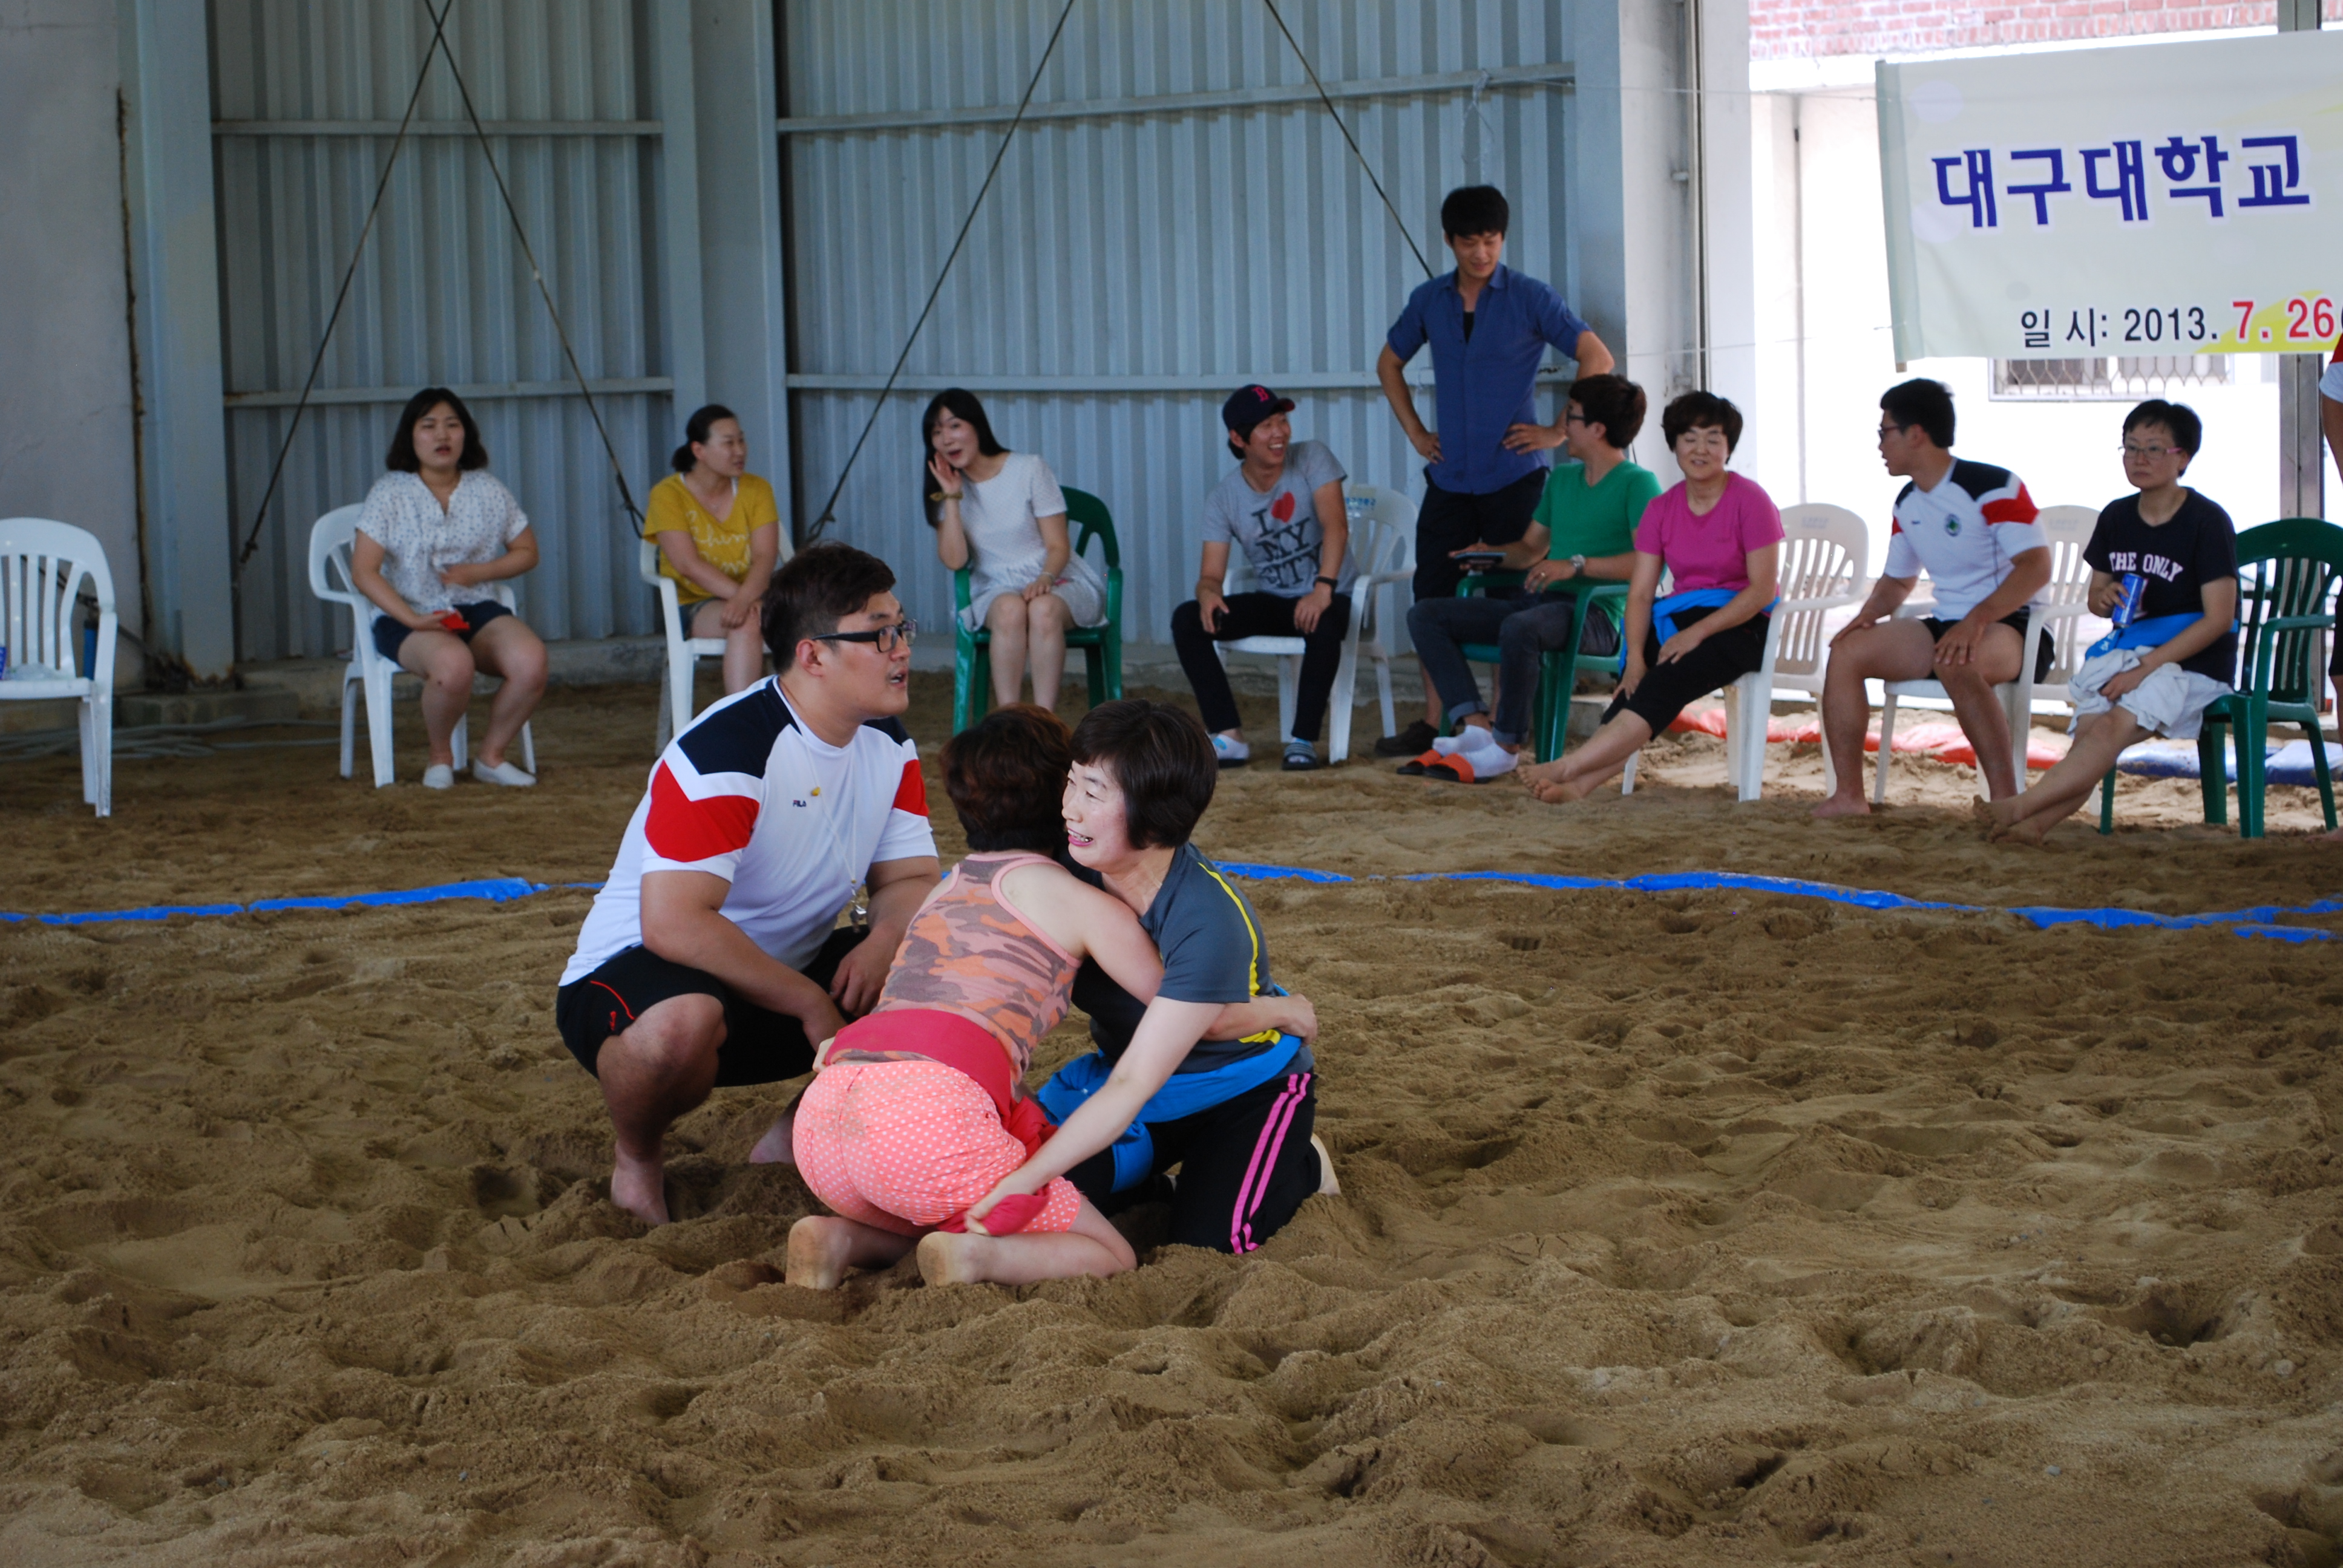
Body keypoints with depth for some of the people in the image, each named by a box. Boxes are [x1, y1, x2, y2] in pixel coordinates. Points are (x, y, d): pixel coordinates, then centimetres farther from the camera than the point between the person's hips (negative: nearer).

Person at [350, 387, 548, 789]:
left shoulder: (488, 491, 8)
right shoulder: (390, 494, -2)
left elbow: (527, 553, 16)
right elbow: (364, 572, -9)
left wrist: (480, 571, -4)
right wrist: (412, 619, -22)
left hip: (475, 610, 4)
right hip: (407, 618, -4)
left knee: (531, 661, -27)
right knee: (453, 663, -38)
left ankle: (490, 755, -3)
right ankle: (440, 757, -7)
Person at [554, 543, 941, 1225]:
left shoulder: (888, 745, 1)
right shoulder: (726, 753, -26)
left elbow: (911, 879, 4)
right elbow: (673, 922, -33)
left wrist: (885, 940, -21)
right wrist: (809, 1003, -28)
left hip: (786, 976, 8)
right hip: (635, 972, -7)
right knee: (681, 1021, -44)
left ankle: (794, 1141, 5)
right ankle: (636, 1165, -9)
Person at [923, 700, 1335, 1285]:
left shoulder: (1209, 923, -36)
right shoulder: (1074, 871, -19)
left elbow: (1132, 1086, -38)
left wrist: (1021, 1181, -44)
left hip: (1248, 1087, -5)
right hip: (1124, 1066, 5)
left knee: (1207, 1239, -24)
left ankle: (1301, 1164, 8)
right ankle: (1154, 1177, 15)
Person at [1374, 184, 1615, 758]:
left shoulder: (1530, 298, -5)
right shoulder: (1429, 301, 7)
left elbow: (1596, 359, -8)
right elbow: (1389, 364, 23)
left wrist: (1560, 431, -11)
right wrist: (1415, 432, 12)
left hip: (1513, 475, -4)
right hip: (1449, 475, 4)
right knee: (1433, 597, 2)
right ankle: (1433, 723, 10)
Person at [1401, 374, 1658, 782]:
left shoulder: (1638, 484, -3)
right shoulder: (1562, 479, 23)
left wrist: (1578, 565, -23)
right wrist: (1490, 554, 9)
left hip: (1596, 614, -9)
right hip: (1537, 601, 9)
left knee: (1519, 628, -41)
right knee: (1425, 614, -5)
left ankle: (1507, 747, -25)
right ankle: (1475, 725, -20)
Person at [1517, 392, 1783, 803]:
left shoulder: (1750, 501, -6)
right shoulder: (1662, 510, 9)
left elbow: (1763, 589, -12)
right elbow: (1640, 593, 3)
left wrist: (1697, 632, -21)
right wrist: (1636, 657, -14)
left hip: (1741, 626, -5)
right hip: (1679, 618, 5)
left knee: (1665, 682, -31)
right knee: (1638, 683, -25)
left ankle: (1568, 767, -44)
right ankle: (1581, 783, -47)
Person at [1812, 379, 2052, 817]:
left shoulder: (1992, 486, -13)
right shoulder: (1907, 504, 14)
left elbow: (2036, 565, -22)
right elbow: (1897, 580, 27)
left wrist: (1976, 620, -34)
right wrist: (1870, 613, 3)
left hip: (2011, 626, -8)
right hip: (1947, 627, 8)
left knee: (1955, 662, -40)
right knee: (1847, 651, -9)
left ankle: (2006, 801, -38)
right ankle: (1849, 795, -12)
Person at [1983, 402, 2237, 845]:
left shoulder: (2207, 522, -9)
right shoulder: (2116, 517, 11)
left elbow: (2219, 617, -14)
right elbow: (2096, 597, 20)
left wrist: (2146, 668, -18)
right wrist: (2105, 599, -7)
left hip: (2194, 660, -6)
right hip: (2129, 649, 6)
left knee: (2115, 725, -29)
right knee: (2090, 729, -23)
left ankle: (2021, 808, -38)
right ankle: (2040, 820, -43)